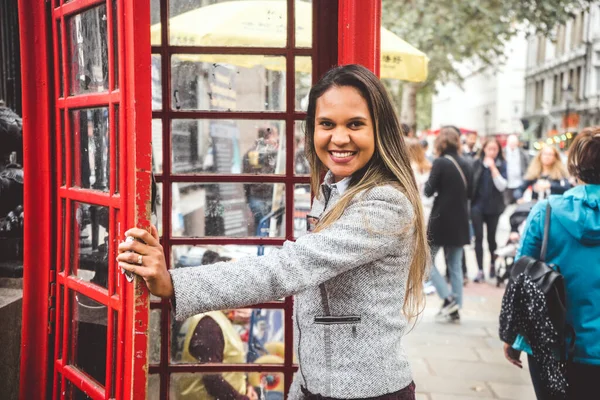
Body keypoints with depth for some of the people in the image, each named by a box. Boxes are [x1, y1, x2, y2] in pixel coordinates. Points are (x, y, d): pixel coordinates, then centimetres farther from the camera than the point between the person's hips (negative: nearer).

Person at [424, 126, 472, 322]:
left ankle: (448, 299, -4)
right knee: (455, 265, 11)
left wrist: (428, 182, 7)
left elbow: (429, 191, -11)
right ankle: (455, 309, 12)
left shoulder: (440, 163, -13)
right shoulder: (465, 164, 5)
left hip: (441, 219, -6)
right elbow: (469, 192, 14)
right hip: (460, 220, 6)